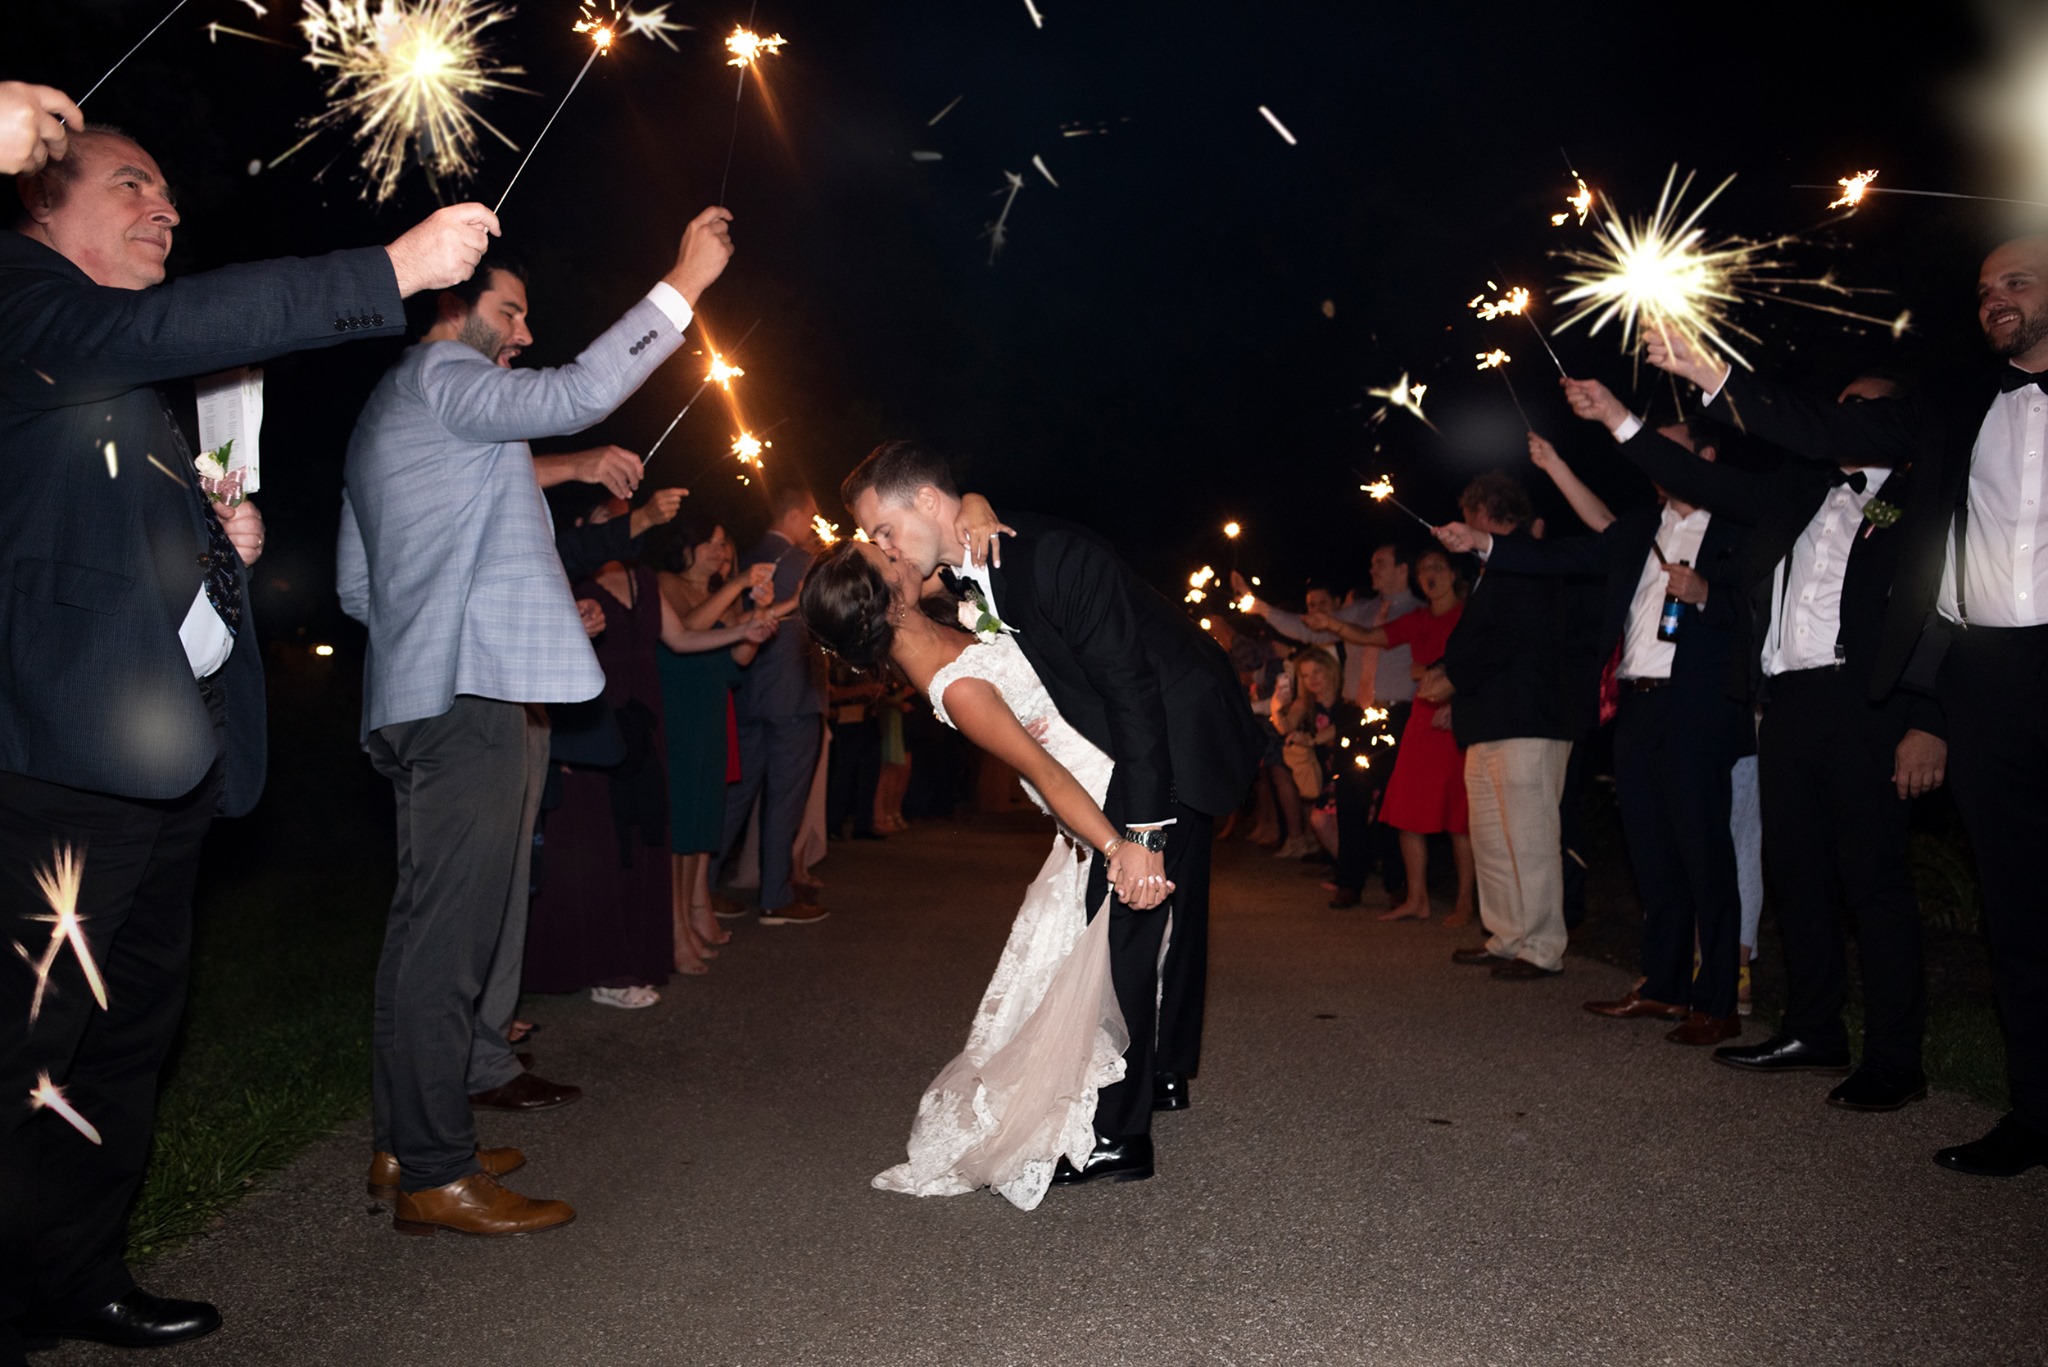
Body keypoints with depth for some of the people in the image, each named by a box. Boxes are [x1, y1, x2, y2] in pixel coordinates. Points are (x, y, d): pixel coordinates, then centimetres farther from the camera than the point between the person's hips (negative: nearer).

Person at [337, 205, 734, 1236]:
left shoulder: (384, 413, 28)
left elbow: (355, 582, 27)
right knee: (445, 921, -12)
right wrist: (683, 284, -16)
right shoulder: (441, 377, -3)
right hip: (469, 694, -11)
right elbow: (579, 392, -21)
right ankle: (433, 1175, -9)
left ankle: (471, 1073, 31)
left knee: (457, 912, 18)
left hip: (434, 694, 11)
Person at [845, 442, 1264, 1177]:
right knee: (1165, 906, 21)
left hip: (1180, 733, -9)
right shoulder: (967, 581, -2)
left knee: (1131, 915, -12)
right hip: (1135, 736, 9)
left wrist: (1141, 831, -30)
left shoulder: (1052, 553, -28)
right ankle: (1164, 1073, 39)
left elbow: (1131, 687, -29)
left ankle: (1117, 1135, -4)